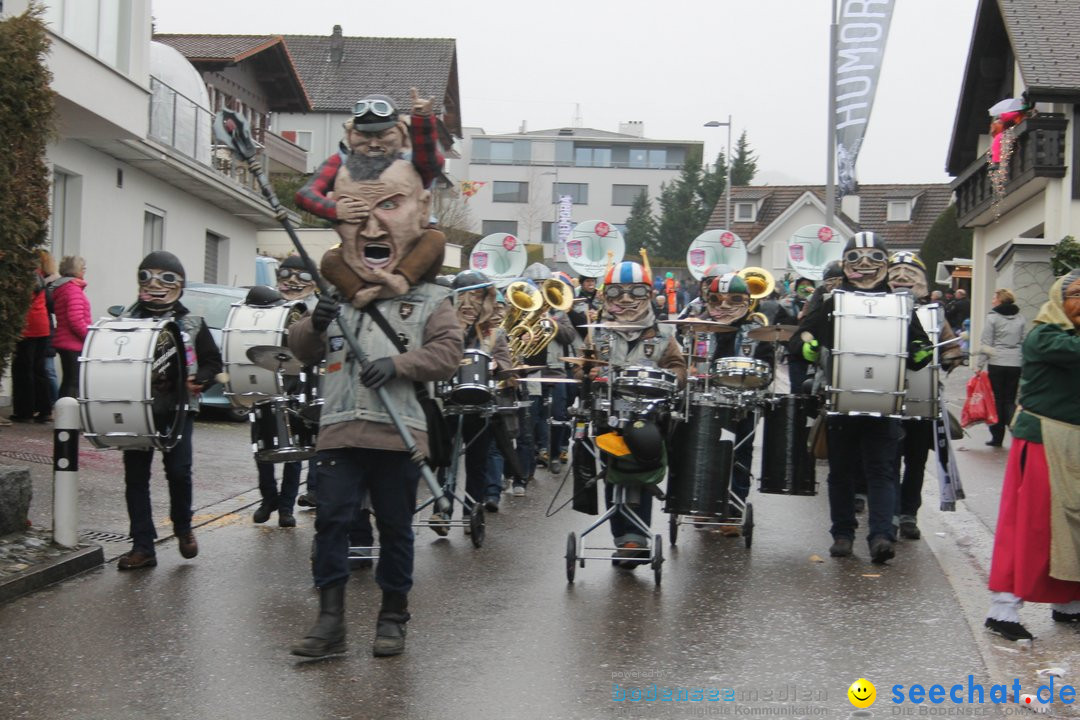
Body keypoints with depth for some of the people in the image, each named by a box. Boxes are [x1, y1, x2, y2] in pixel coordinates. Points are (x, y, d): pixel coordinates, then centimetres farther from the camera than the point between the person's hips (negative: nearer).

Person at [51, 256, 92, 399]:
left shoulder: (60, 288, 16)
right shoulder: (73, 288, -14)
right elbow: (76, 320, -23)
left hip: (64, 343, 10)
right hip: (75, 344, -10)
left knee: (68, 381, 15)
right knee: (76, 383, -10)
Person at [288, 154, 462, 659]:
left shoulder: (430, 299, 5)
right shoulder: (337, 294, 14)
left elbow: (447, 353, -4)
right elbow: (303, 350, 15)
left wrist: (399, 363, -19)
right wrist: (315, 324, -7)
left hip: (398, 433, -2)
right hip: (339, 430, 2)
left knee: (395, 527, 9)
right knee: (331, 520, -2)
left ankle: (393, 616, 22)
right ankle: (330, 618, 5)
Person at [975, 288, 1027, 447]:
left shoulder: (992, 317, -5)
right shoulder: (1020, 318, 8)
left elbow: (986, 344, -7)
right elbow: (1025, 342, 9)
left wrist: (979, 365, -3)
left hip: (996, 364, -4)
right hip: (1016, 364, 4)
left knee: (997, 400, 6)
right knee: (1010, 400, 10)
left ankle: (997, 436, 9)